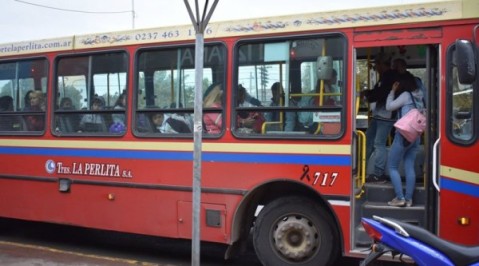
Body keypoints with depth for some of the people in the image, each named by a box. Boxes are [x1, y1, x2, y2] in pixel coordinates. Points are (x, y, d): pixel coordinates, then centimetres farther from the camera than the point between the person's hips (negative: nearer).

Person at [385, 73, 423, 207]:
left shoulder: (406, 95, -9)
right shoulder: (418, 96, 13)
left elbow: (389, 106, -8)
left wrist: (393, 91, 2)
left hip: (404, 134, -7)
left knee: (392, 166, 1)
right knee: (410, 167, 7)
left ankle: (400, 198, -4)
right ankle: (408, 199, 6)